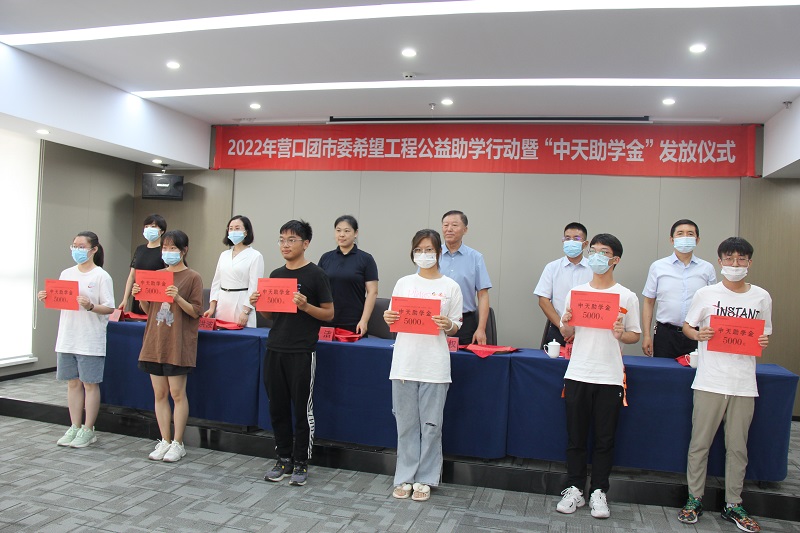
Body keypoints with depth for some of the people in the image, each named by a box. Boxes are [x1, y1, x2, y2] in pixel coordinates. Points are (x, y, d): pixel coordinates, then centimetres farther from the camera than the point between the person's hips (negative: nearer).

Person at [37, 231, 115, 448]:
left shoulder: (101, 276, -7)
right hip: (67, 338, 6)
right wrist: (47, 299, -4)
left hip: (90, 340, -6)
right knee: (73, 382, 13)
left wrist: (91, 306, -28)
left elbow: (109, 308, -11)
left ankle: (88, 430, 13)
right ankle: (75, 427, 24)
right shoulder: (66, 274, 10)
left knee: (90, 383, 3)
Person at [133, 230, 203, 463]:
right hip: (155, 341, 5)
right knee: (159, 394, 8)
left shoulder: (192, 278, -4)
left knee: (177, 393, 0)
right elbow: (148, 310, 16)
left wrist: (178, 298, -23)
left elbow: (196, 312, -8)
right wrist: (140, 296, -2)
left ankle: (178, 444, 10)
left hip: (178, 344, -5)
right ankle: (164, 441, 18)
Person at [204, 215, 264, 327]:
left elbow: (254, 287, -10)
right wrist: (212, 307, 6)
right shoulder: (224, 255, 15)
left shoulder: (255, 256, -4)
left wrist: (246, 312, -16)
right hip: (222, 304, 6)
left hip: (241, 303, -5)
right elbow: (216, 282, 15)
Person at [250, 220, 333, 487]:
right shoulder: (276, 274, 12)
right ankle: (284, 459, 25)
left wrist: (305, 306, -21)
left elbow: (328, 314, -5)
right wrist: (258, 304, -2)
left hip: (302, 352, -6)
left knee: (302, 408, 3)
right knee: (278, 407, 11)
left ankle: (301, 463, 16)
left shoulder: (316, 274, -5)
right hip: (274, 349, 6)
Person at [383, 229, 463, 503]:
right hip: (404, 361, 2)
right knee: (406, 422, 7)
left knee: (431, 424, 4)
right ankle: (405, 477, 19)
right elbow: (394, 321, 13)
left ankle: (425, 479, 17)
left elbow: (455, 329, 6)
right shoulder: (403, 283, 8)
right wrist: (388, 318, -8)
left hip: (434, 364, -1)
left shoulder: (450, 287, 3)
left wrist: (447, 325, -15)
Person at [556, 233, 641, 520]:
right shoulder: (575, 292, 6)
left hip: (610, 377, -1)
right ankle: (574, 489, 20)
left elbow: (635, 335, 6)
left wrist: (621, 334, -15)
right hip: (578, 374, 2)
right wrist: (566, 324, -10)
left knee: (604, 439, 7)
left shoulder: (627, 297, 1)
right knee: (575, 436, 8)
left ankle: (599, 492, 20)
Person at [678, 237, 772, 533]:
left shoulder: (762, 297, 6)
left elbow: (764, 336, 16)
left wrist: (763, 342, -6)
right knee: (700, 442, 5)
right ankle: (694, 499, 19)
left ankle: (733, 504, 23)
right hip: (709, 381, -2)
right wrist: (699, 335, -12)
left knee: (738, 445, 9)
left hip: (744, 383, 2)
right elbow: (687, 326, 8)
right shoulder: (706, 294, 0)